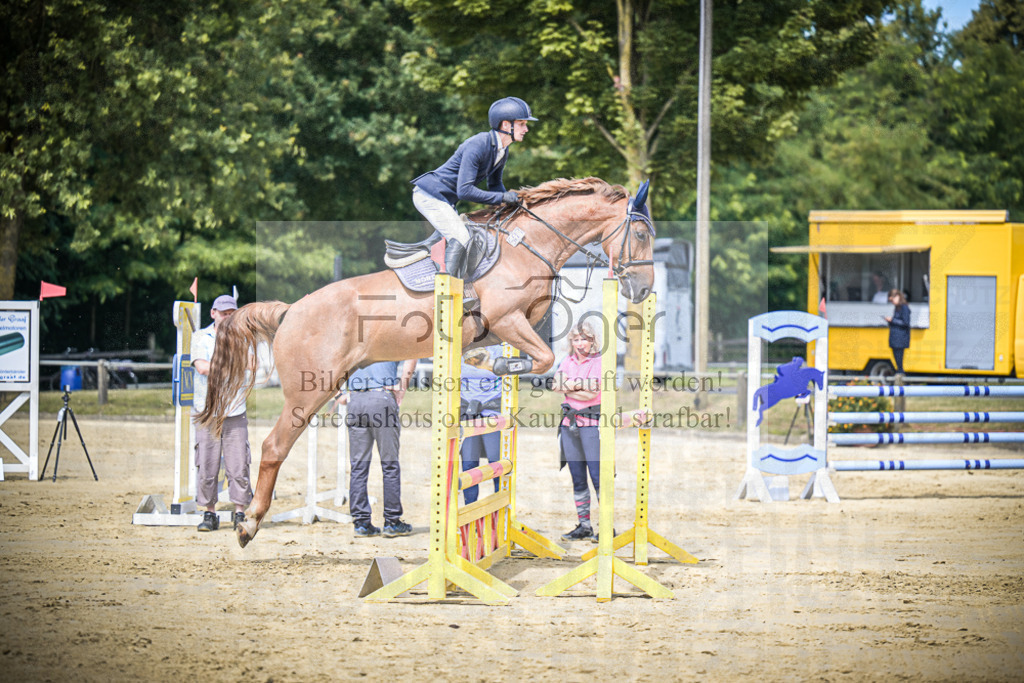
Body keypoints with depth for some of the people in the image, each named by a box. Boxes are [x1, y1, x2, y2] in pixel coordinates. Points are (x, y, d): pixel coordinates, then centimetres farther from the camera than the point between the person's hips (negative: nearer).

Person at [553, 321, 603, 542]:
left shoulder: (600, 362, -3)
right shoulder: (568, 361, 15)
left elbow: (592, 393, -14)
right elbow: (557, 384, -1)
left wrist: (569, 386, -7)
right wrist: (580, 384, -11)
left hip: (591, 422, -6)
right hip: (570, 422, 6)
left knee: (598, 475, -10)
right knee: (577, 478, 7)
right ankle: (583, 526, 12)